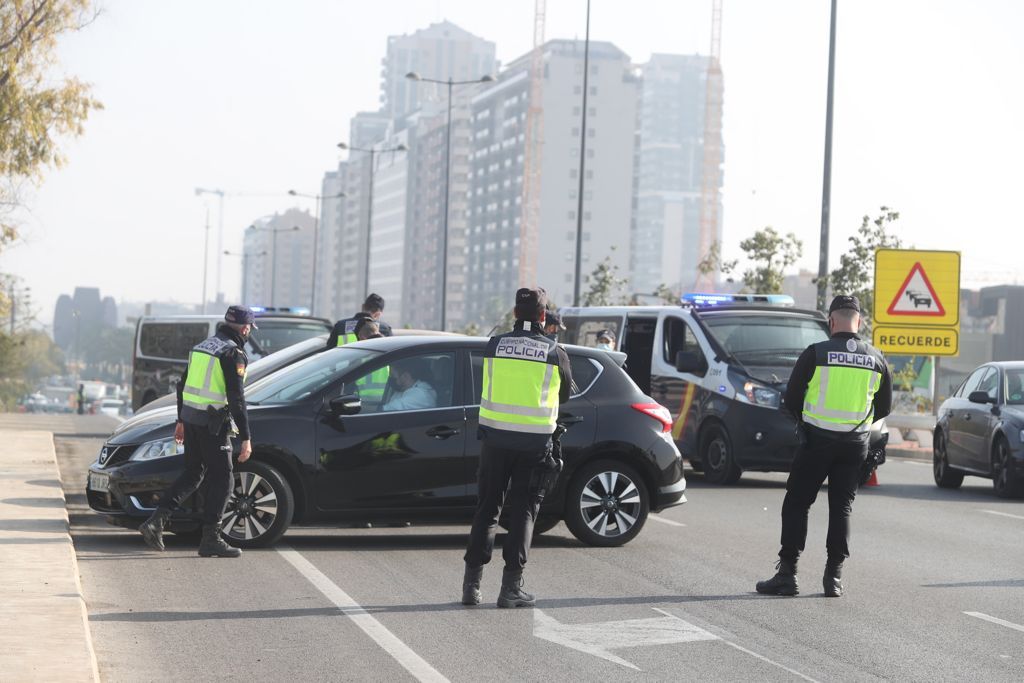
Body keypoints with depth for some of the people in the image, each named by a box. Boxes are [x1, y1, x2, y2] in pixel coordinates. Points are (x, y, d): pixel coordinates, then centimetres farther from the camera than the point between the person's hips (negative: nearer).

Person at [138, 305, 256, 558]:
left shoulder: (203, 347, 14)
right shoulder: (233, 353, -12)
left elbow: (183, 385, 20)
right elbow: (236, 398, -18)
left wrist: (181, 420, 28)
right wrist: (246, 438, -17)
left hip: (191, 417, 8)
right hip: (213, 423, -8)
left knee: (192, 474, 17)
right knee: (221, 480, 0)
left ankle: (156, 521, 4)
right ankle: (210, 540, 0)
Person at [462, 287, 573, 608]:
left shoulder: (494, 345, 0)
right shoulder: (554, 352, -3)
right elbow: (565, 393, 12)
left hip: (495, 438, 2)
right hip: (534, 443, -2)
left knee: (487, 509, 11)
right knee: (523, 513, 5)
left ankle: (471, 583, 8)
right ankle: (511, 587, 2)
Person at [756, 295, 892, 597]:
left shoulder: (816, 353, -8)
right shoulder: (876, 359, 4)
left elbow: (791, 399, -3)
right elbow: (884, 407, 12)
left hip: (817, 440, -3)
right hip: (856, 444, 3)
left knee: (796, 504, 5)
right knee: (842, 507, 11)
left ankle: (787, 573, 1)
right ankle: (834, 576, 6)